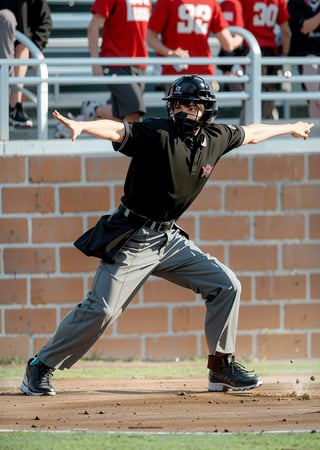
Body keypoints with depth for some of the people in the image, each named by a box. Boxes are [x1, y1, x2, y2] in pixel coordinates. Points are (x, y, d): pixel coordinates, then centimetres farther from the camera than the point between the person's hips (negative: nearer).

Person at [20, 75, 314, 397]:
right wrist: (81, 126, -54)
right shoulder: (156, 134, -17)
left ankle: (221, 367, 12)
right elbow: (116, 130, -34)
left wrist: (290, 129, 38)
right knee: (101, 309, -13)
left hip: (169, 238, 7)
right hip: (132, 240, -7)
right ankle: (41, 367, 0)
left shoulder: (215, 139, 3)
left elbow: (251, 134, 23)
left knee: (226, 285, 1)